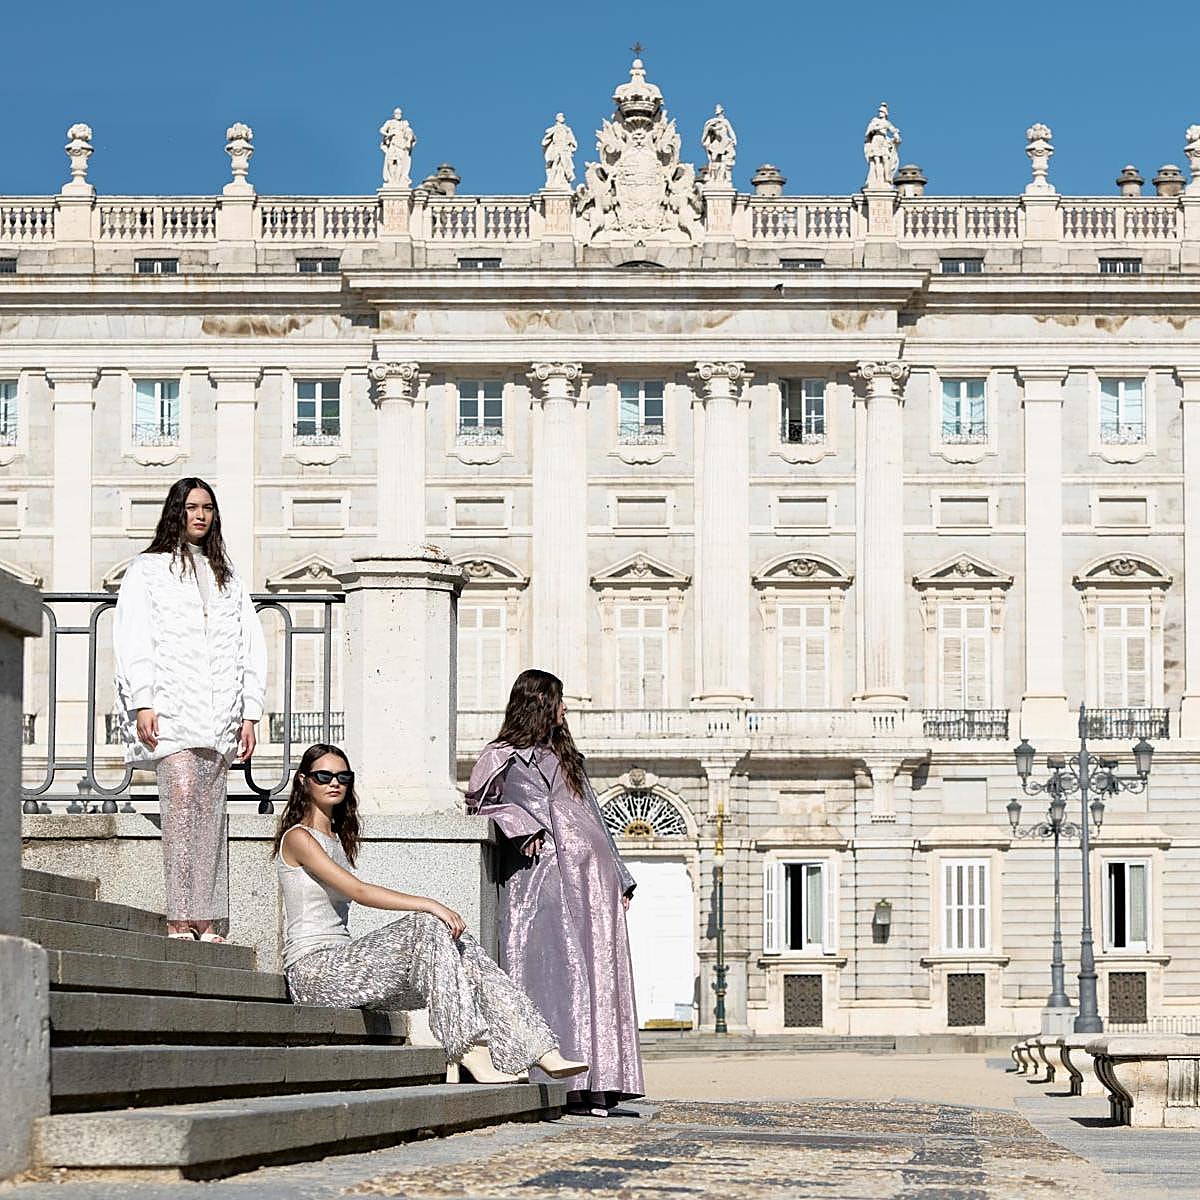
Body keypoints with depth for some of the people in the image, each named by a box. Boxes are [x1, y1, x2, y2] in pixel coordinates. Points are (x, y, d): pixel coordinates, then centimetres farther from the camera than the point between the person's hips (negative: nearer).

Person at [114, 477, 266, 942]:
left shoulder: (228, 579, 21)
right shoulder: (148, 570, 10)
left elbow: (251, 646, 18)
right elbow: (133, 640, 1)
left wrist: (249, 713, 8)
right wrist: (142, 703, -11)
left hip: (219, 712, 4)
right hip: (171, 707, -4)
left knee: (210, 808, 0)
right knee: (182, 793, -18)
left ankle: (207, 920, -2)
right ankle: (179, 917, -21)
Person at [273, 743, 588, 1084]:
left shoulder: (338, 839, 22)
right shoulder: (298, 838, -6)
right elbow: (358, 891, -18)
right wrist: (427, 905, -25)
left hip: (341, 961, 8)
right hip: (313, 969, -8)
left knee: (460, 945, -9)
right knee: (427, 927, -26)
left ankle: (543, 1053, -19)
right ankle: (471, 1053, -32)